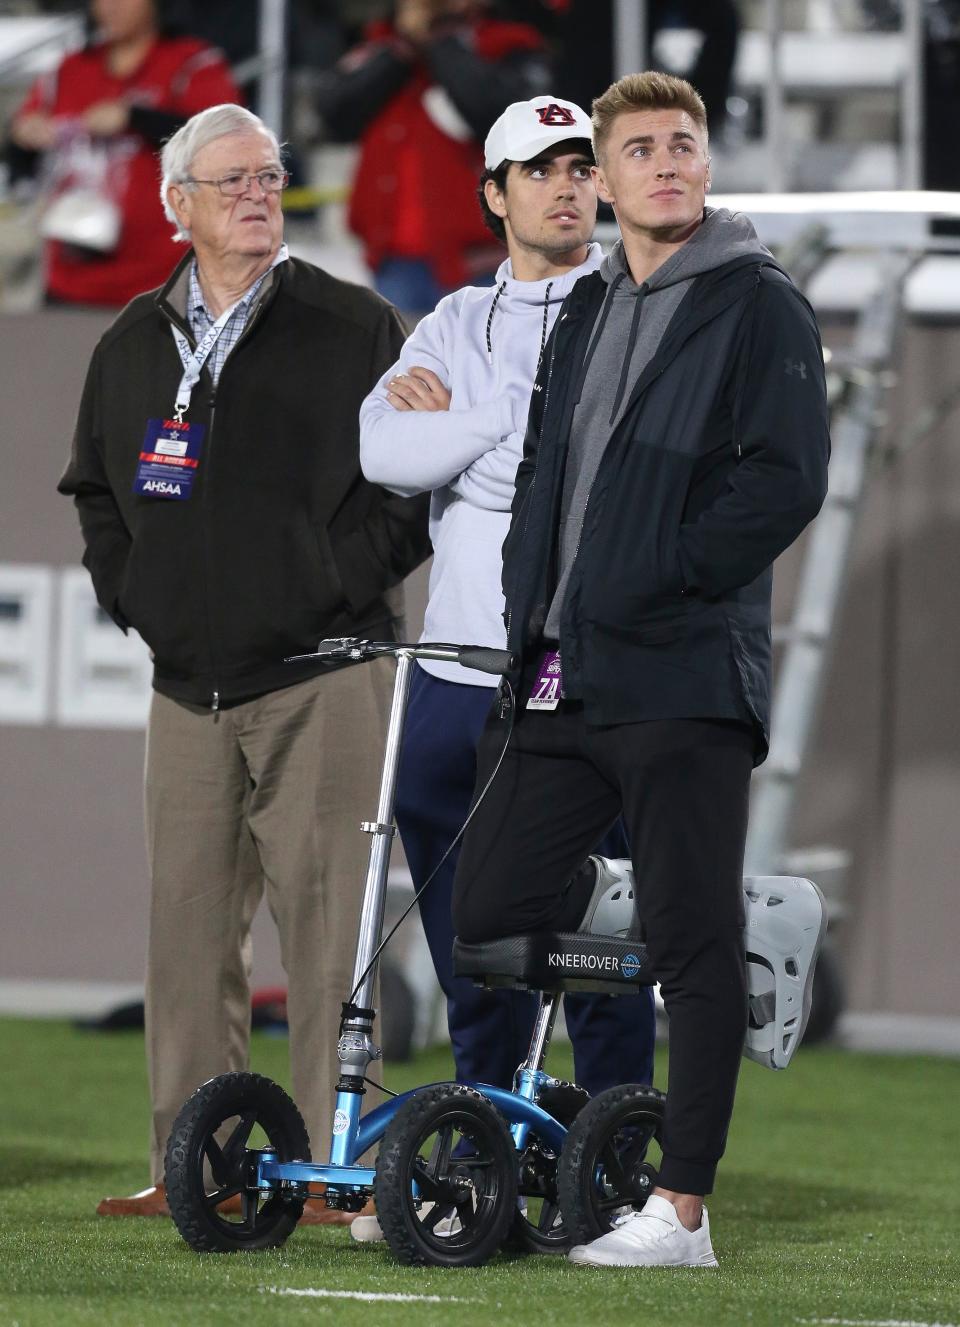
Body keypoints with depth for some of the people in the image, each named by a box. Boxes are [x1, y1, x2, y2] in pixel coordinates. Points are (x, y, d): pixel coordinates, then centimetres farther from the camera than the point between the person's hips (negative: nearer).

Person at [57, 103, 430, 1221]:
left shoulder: (354, 330, 0)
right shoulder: (134, 345, 14)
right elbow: (94, 486, 27)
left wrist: (340, 582, -7)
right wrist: (127, 588, 13)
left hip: (321, 679, -5)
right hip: (187, 686, 5)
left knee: (327, 922, -8)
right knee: (188, 923, 4)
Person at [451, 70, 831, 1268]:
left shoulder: (758, 306, -2)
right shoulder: (583, 313, 20)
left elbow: (788, 481, -11)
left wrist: (651, 583, -14)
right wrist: (526, 623, 12)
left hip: (684, 677, -7)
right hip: (559, 679, 7)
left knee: (693, 941, -4)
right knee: (484, 915, 4)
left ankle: (683, 1210, -2)